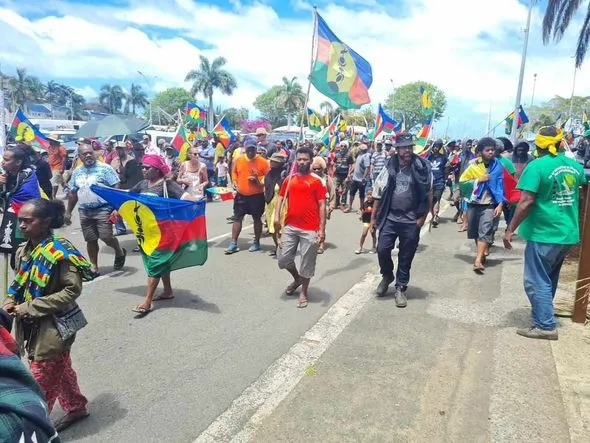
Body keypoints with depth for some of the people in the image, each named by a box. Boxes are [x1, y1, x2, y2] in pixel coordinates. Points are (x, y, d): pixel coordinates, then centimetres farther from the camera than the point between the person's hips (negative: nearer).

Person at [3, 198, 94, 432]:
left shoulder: (59, 251, -20)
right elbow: (20, 283, 16)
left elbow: (72, 290, -22)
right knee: (60, 370, 23)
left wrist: (30, 307, -21)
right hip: (33, 325, 8)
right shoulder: (23, 251, 3)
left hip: (53, 326, -8)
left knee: (41, 380, 3)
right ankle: (76, 408, 41)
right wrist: (11, 301, -6)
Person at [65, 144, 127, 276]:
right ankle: (94, 267, 18)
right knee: (90, 240, 7)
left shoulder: (105, 168, -6)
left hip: (103, 209, -5)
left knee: (106, 237, -11)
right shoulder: (77, 172, 12)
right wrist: (68, 212, 17)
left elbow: (116, 189, -10)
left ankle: (120, 252, 19)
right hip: (84, 212, 5)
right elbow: (72, 193, 19)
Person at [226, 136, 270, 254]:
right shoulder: (238, 160, 0)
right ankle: (233, 243, 10)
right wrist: (235, 183, 0)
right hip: (241, 195, 3)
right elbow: (234, 172, 15)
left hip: (257, 196, -3)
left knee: (257, 219, 9)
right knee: (237, 218, 4)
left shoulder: (263, 161, -10)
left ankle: (256, 243, 22)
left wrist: (258, 179, -19)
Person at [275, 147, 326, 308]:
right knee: (283, 258, 7)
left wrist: (322, 229, -9)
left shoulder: (316, 181, -2)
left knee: (307, 262, 6)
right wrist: (276, 217, -5)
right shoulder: (289, 179, 8)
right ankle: (297, 278, 36)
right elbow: (281, 198, 11)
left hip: (310, 229, -3)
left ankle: (304, 292, 26)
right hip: (290, 226, 3)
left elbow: (322, 206, -3)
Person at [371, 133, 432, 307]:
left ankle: (400, 288, 23)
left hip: (411, 221, -1)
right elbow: (378, 193, 5)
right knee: (382, 249, -3)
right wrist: (373, 217, 4)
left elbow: (428, 195, 0)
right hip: (390, 218, 2)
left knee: (406, 257, 7)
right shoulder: (389, 167, 1)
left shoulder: (422, 167, -5)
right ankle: (387, 275, 26)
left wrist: (422, 217, -5)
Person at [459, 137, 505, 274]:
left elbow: (502, 185, -2)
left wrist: (500, 204, -9)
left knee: (485, 232, -12)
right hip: (473, 204, 3)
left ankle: (478, 261, -18)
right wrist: (478, 180, -15)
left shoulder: (498, 166, -2)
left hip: (490, 205, -2)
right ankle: (482, 253, 35)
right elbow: (462, 182, -1)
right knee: (476, 232, 14)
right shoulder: (473, 165, 0)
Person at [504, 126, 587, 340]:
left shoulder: (537, 166, -14)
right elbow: (583, 183, 29)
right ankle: (541, 313, 31)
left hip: (544, 233, -7)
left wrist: (510, 230, -16)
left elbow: (527, 202, -21)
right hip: (567, 233, 8)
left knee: (536, 281, 0)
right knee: (549, 278, 20)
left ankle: (546, 326, 1)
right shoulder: (575, 165, 7)